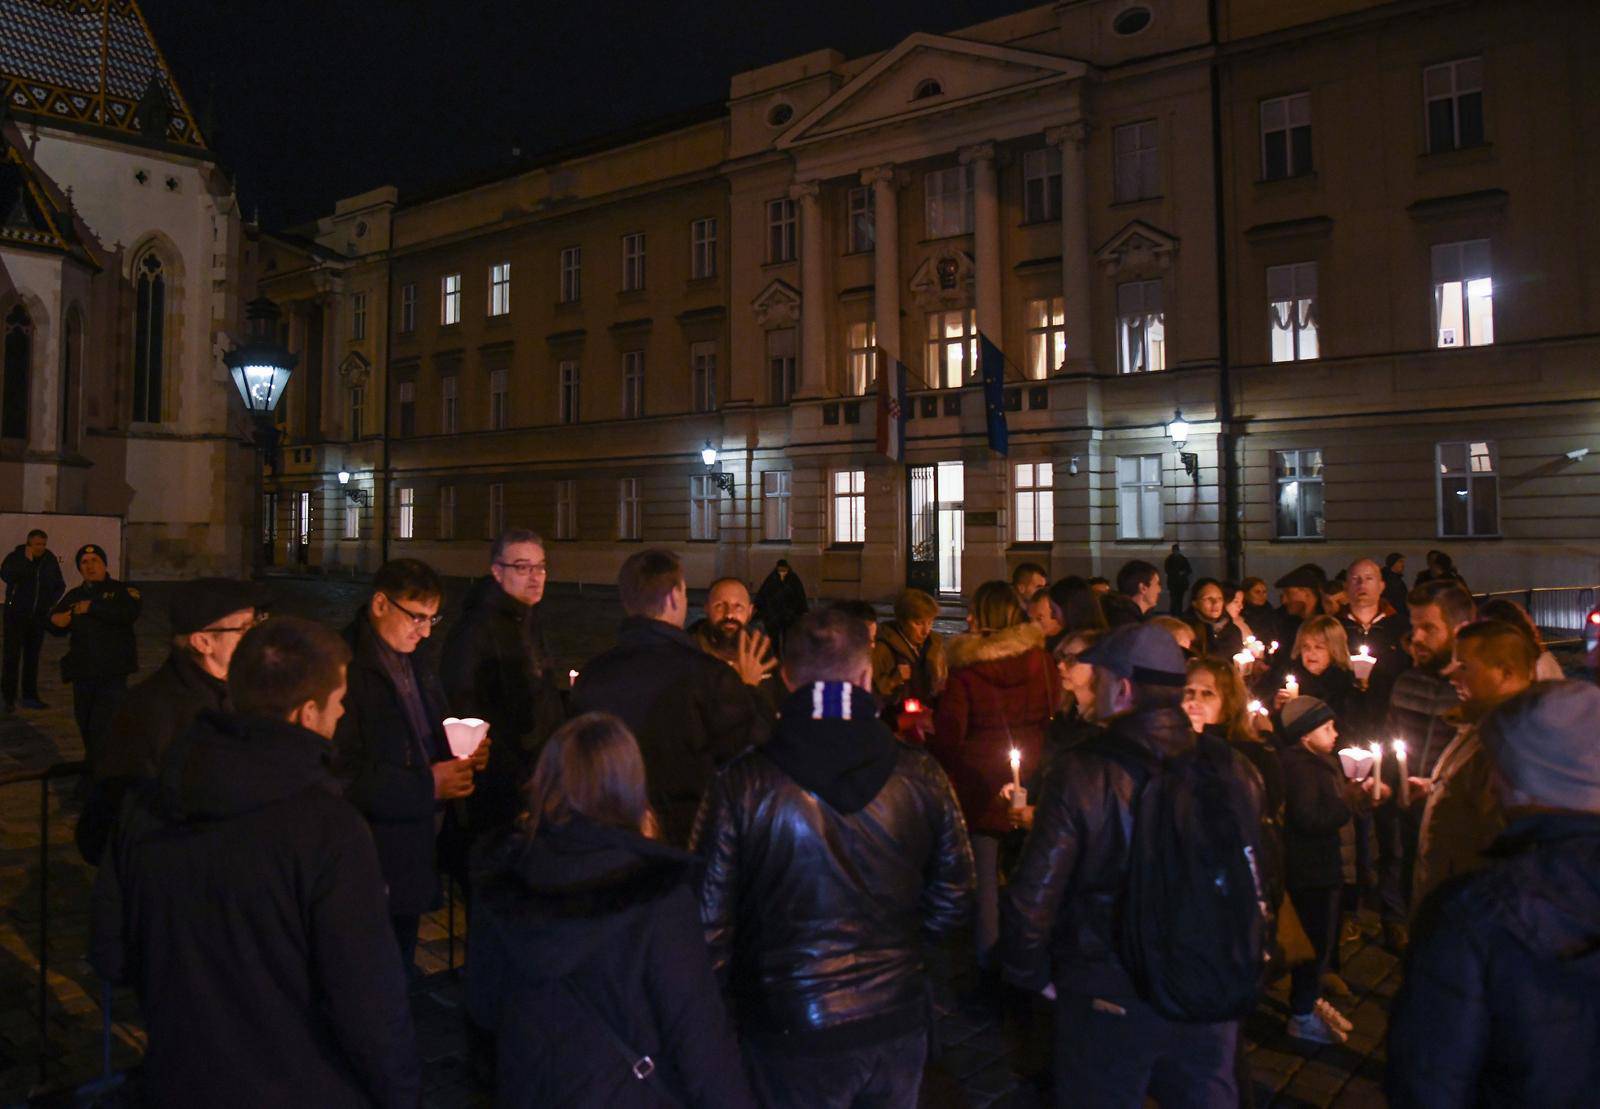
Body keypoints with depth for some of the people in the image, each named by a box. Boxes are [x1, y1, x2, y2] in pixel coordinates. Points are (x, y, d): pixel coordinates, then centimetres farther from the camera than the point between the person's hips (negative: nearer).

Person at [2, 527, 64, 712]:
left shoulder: (50, 560, 3)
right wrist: (27, 560, -28)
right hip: (16, 614, -4)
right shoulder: (15, 557, -8)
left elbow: (59, 585, 15)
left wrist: (51, 600, 0)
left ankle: (29, 696, 17)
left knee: (32, 656, 10)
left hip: (39, 615, 4)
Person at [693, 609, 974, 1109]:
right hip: (897, 1022, 3)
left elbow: (711, 921, -12)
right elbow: (952, 903, 1)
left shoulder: (741, 783, -18)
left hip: (790, 1031, -2)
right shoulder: (920, 774, -10)